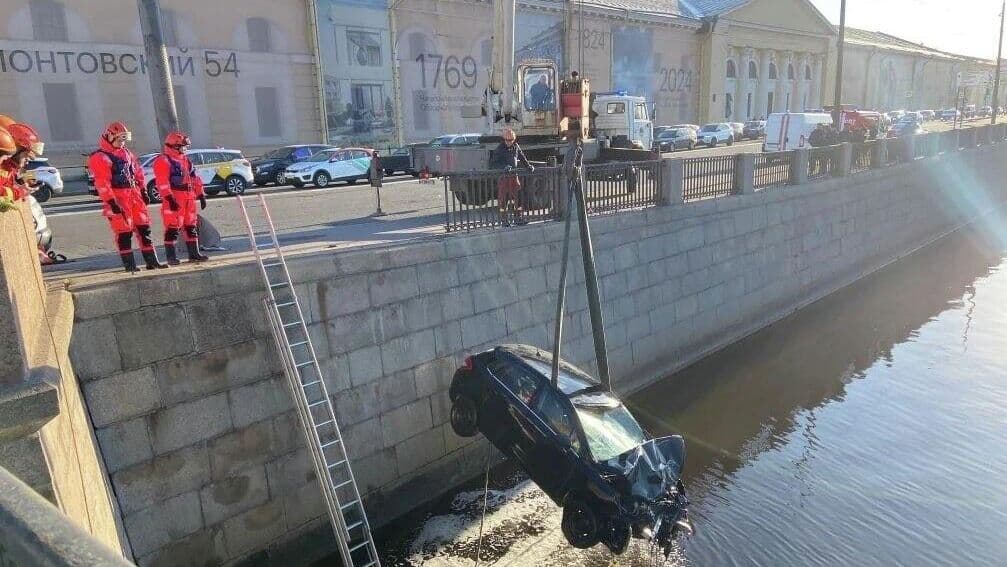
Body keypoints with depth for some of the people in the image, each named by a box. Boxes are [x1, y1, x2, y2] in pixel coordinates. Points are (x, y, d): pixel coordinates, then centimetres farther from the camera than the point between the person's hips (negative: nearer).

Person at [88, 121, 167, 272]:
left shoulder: (126, 153, 16)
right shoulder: (99, 157, -9)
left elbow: (138, 172, 24)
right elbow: (102, 183, -16)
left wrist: (143, 191, 19)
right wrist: (111, 202, -21)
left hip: (134, 195, 8)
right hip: (118, 198, -8)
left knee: (144, 228, 7)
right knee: (124, 232, -4)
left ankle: (152, 261, 12)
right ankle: (129, 265, 3)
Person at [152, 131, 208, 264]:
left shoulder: (185, 160, 19)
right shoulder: (163, 161, -7)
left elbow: (195, 179, 20)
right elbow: (162, 182, -16)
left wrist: (201, 195, 15)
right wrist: (169, 198, -23)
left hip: (189, 199, 8)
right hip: (174, 200, -8)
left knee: (192, 227, 11)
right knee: (173, 228, -6)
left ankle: (194, 254, 18)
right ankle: (171, 257, -1)